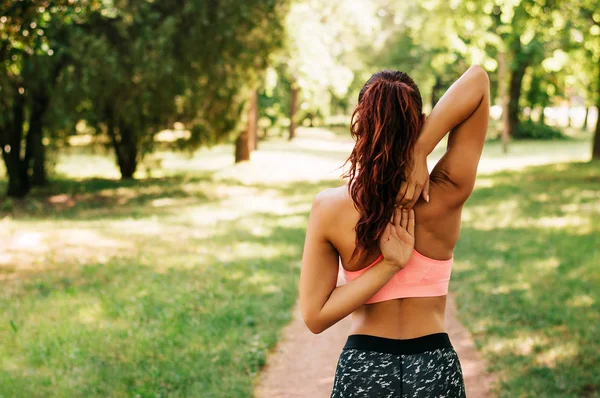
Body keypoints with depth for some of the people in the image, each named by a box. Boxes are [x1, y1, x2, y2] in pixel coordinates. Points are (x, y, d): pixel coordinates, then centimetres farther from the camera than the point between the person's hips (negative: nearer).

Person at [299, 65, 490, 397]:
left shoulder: (330, 208, -15)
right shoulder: (446, 196, -15)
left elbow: (314, 316, -12)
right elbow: (478, 78, -14)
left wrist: (388, 267, -17)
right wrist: (419, 154, -22)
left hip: (363, 370, 0)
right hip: (435, 370, 0)